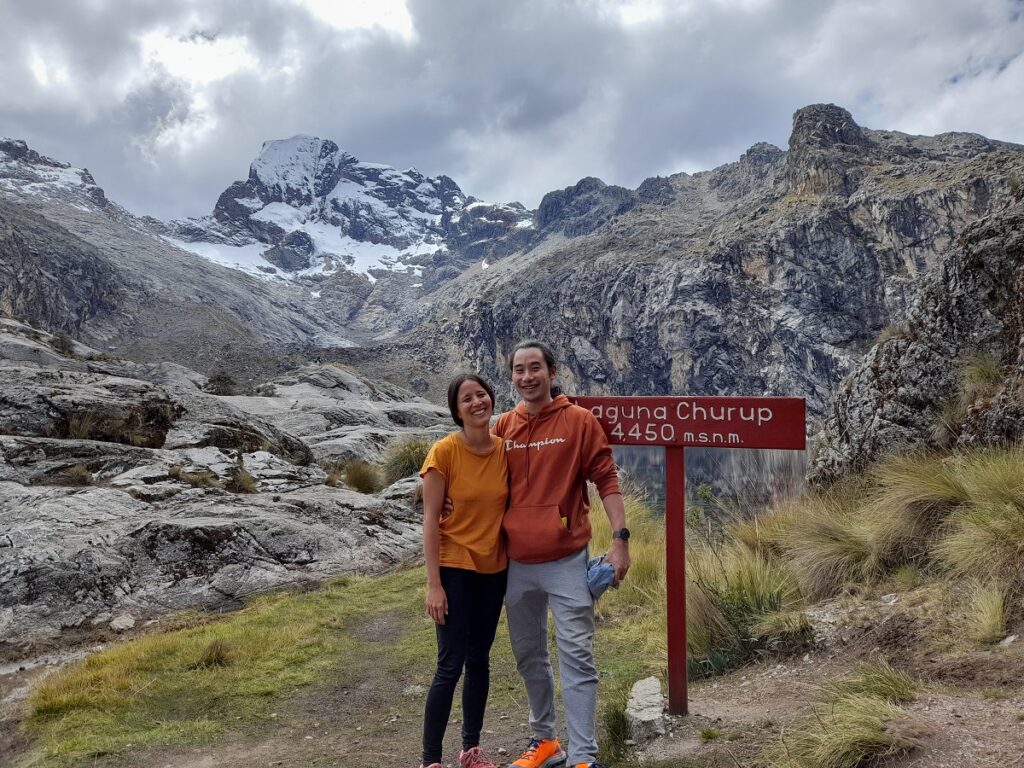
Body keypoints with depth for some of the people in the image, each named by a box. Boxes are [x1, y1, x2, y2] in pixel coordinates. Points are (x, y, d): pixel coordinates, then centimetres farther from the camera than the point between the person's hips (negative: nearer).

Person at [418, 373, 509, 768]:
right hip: (454, 569, -5)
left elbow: (513, 505, 7)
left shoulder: (506, 449, -2)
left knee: (479, 660, 15)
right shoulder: (444, 452, -14)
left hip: (494, 568, 5)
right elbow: (430, 520, -13)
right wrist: (434, 584, -15)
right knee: (450, 665, -3)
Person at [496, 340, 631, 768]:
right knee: (529, 657, 15)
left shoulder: (580, 421, -4)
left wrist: (620, 539, -12)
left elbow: (606, 480, -5)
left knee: (576, 657, -2)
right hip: (516, 564, 5)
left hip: (566, 560, -4)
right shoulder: (502, 428, 6)